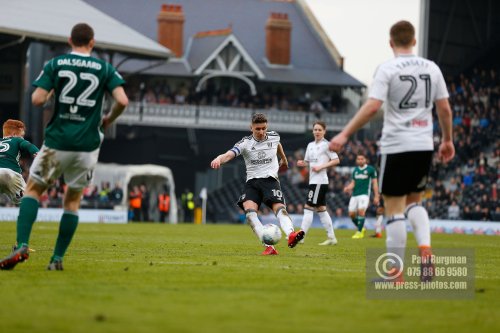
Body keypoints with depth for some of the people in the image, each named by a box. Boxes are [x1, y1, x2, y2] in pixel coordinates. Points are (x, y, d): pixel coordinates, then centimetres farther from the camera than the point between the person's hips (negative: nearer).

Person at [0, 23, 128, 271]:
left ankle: (22, 246, -9)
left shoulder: (55, 64, 1)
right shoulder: (105, 69, 3)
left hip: (57, 141, -1)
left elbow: (37, 100, -8)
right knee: (73, 201, 14)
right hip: (87, 145, 1)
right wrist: (108, 120, 11)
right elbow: (122, 101, -8)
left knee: (33, 190, 11)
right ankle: (58, 258, 9)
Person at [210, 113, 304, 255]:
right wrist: (219, 159, -45)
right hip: (252, 182, -1)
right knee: (249, 210, -26)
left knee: (279, 208, -26)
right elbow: (229, 154, -22)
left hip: (270, 179, 1)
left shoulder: (274, 136, 5)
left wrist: (284, 159, 49)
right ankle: (268, 247, -30)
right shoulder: (246, 143, -5)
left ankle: (291, 234, -49)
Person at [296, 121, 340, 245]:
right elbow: (307, 161, 22)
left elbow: (336, 160, -9)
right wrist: (302, 163, -1)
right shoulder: (310, 145, 16)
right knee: (321, 209, 9)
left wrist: (321, 167, -17)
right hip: (313, 180, 9)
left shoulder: (326, 145, -6)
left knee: (308, 208, -11)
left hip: (320, 181, -9)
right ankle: (331, 238, 13)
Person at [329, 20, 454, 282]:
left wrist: (344, 135, -13)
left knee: (394, 209, 1)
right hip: (424, 146, 5)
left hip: (397, 147, -5)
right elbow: (444, 108, 10)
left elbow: (372, 106, -16)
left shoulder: (388, 69, -7)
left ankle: (396, 275, 2)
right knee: (413, 202, 21)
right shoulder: (432, 68, 7)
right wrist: (447, 140, 23)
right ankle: (425, 249, -5)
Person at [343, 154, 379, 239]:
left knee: (361, 211, -22)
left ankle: (359, 232, -14)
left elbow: (375, 183, 1)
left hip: (364, 194, -5)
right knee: (351, 214, 1)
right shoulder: (355, 170, 14)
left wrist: (376, 196, -4)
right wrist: (348, 188, -5)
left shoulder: (371, 169, 0)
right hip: (354, 195, 5)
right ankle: (362, 228, 23)